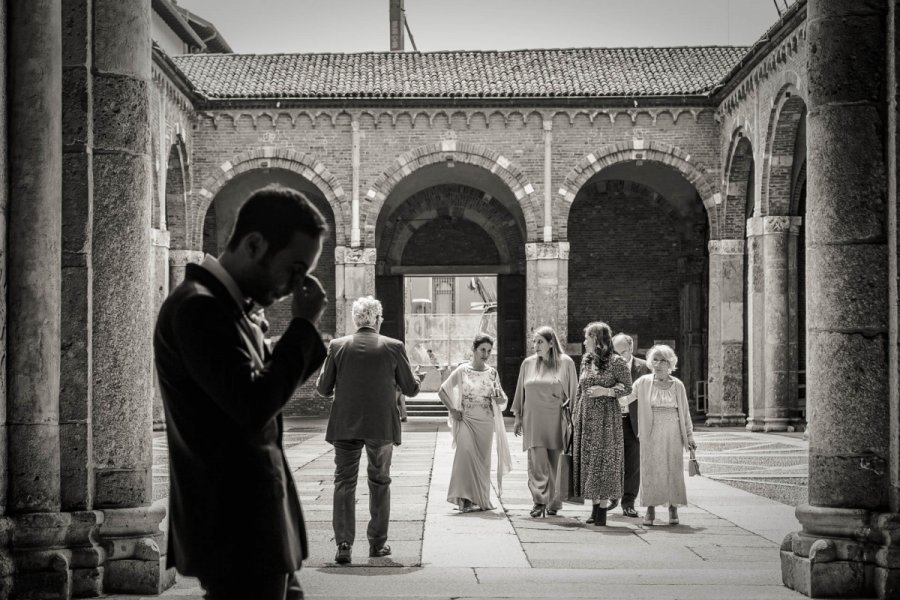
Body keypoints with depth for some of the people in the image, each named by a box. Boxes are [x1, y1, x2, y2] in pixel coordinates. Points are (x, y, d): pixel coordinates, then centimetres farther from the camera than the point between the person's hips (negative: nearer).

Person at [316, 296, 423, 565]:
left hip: (345, 426, 0)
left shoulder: (337, 346, -3)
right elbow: (411, 389, 1)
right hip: (381, 426, 0)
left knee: (344, 482, 5)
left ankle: (344, 544, -3)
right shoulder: (393, 347, -5)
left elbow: (323, 389, 1)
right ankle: (377, 543, 17)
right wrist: (415, 377, 22)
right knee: (379, 482, 13)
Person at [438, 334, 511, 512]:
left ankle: (481, 499, 16)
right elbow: (442, 391, 5)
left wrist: (498, 397, -10)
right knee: (466, 452, -20)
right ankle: (465, 498, -18)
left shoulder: (492, 373, 7)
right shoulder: (462, 370, -1)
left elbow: (502, 402, 12)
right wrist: (452, 410, -4)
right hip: (466, 419, -3)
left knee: (483, 459, 5)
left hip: (486, 422, 3)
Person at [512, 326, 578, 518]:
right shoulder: (528, 364, 9)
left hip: (556, 421, -1)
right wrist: (518, 417, 12)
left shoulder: (566, 363, 0)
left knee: (555, 464, 3)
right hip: (533, 421, 2)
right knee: (537, 463, -9)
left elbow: (573, 392, 3)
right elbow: (521, 391, 14)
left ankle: (553, 503, 14)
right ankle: (539, 501, -11)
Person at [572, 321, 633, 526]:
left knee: (603, 460, -6)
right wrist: (576, 415, 13)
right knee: (587, 460, 5)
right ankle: (595, 506, 13)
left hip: (606, 417, -7)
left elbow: (627, 388, -5)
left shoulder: (616, 362, -6)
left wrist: (605, 391, -17)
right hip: (586, 417, 7)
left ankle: (603, 509, -2)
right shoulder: (586, 361, 13)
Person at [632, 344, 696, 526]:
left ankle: (673, 509, 8)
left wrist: (689, 436, 10)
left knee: (674, 469, 0)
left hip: (673, 434, 1)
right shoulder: (643, 383, 2)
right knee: (650, 469, -1)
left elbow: (685, 412, 10)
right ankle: (650, 509, 6)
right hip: (651, 434, -1)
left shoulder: (677, 385, 5)